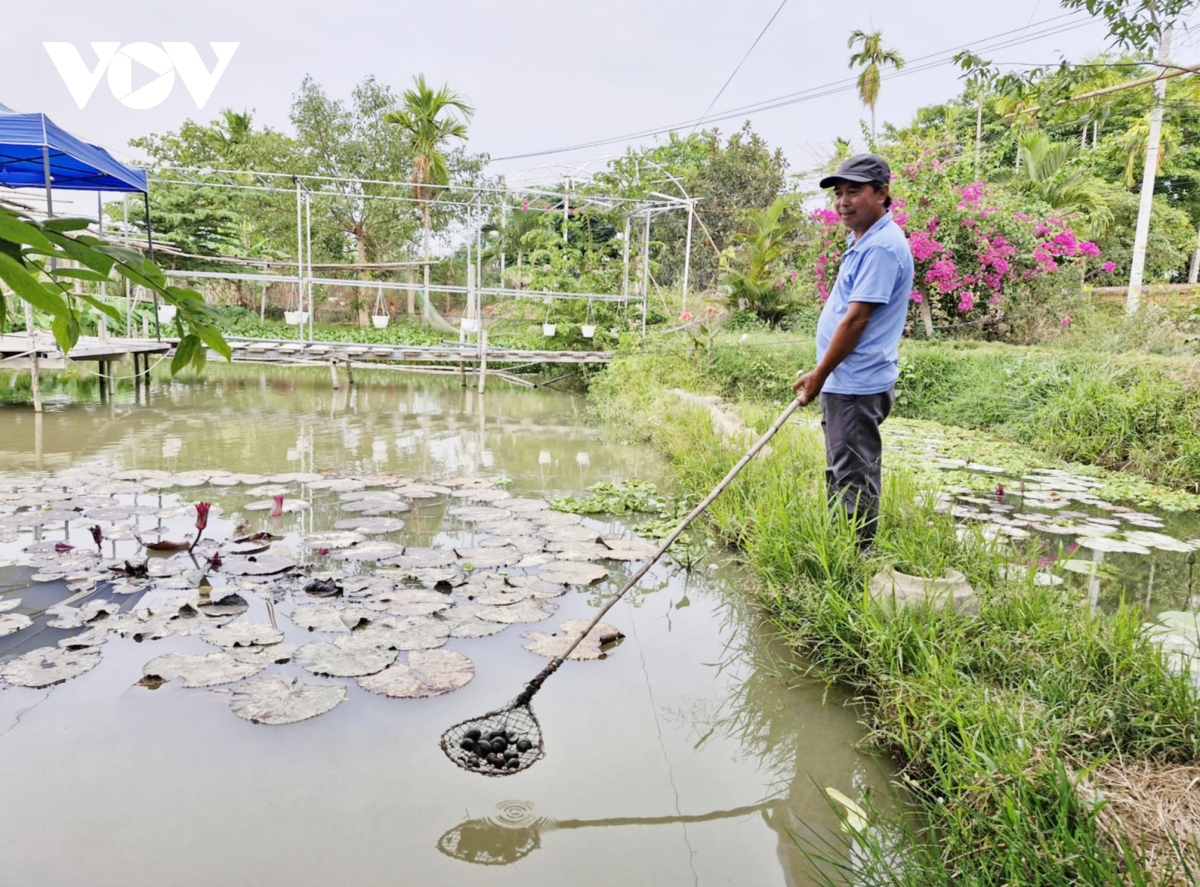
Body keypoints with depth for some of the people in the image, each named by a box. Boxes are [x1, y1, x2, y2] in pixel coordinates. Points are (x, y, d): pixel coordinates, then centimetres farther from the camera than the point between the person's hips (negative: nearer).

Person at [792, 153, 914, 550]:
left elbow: (856, 319, -21)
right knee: (841, 475, 18)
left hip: (856, 385, -11)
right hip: (845, 382, 11)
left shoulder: (881, 247, -18)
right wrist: (822, 375, 21)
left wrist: (818, 375, -15)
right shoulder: (862, 240, 16)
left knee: (853, 479, -4)